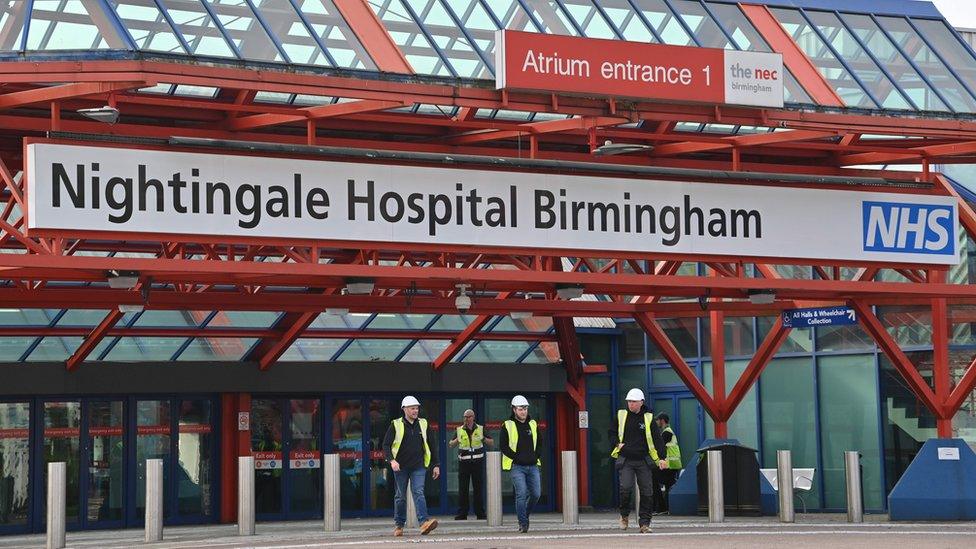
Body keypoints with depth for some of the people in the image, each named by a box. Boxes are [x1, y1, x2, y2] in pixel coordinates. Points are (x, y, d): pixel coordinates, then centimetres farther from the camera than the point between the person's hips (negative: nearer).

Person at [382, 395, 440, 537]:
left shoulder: (423, 424, 7)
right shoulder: (396, 425, -2)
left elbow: (431, 445, 13)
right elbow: (386, 445, -3)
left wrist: (435, 465, 10)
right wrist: (392, 460, -20)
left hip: (418, 467, 1)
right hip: (400, 467, -1)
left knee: (418, 493, -14)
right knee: (401, 496, 7)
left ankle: (424, 522, -26)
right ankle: (399, 525, 20)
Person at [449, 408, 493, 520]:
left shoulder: (480, 429, 6)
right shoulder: (459, 430, 7)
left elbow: (491, 443, 7)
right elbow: (451, 444, 11)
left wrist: (484, 439, -13)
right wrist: (457, 440, -11)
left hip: (478, 462, 0)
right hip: (463, 462, 0)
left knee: (479, 489, 2)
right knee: (462, 489, -2)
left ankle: (480, 514, 8)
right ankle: (461, 514, 2)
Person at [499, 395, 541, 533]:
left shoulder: (533, 424, 13)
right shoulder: (507, 426, -1)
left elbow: (539, 443, 22)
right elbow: (503, 446, -4)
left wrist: (536, 457, 6)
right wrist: (517, 457, -12)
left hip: (533, 465, 5)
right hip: (517, 466, -5)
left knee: (536, 494, 1)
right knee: (521, 494, -13)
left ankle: (524, 515, 24)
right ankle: (523, 523, -6)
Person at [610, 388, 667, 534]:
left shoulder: (648, 418, 3)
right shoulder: (621, 416, 5)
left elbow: (657, 439, 2)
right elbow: (612, 433, 17)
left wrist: (661, 457, -8)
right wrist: (618, 444, -4)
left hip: (643, 461, 1)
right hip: (625, 460, -1)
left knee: (647, 492, 0)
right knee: (626, 488, -17)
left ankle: (644, 523, 9)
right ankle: (624, 515, 8)